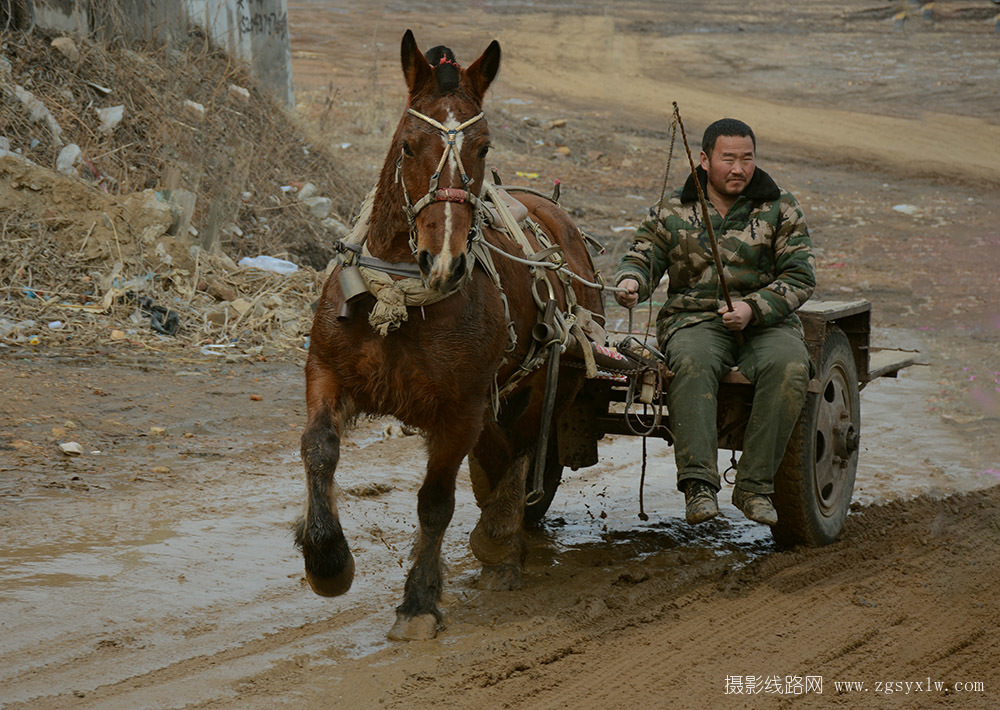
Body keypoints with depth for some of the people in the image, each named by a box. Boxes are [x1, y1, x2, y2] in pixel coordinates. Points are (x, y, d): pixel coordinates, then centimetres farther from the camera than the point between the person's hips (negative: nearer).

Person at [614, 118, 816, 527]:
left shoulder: (779, 209, 8)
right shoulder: (673, 213, 12)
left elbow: (800, 277, 3)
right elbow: (643, 258, 12)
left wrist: (753, 308, -14)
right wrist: (630, 280, -14)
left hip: (766, 321, 0)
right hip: (695, 320, 0)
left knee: (789, 367, -34)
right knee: (691, 362, -37)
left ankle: (754, 485, -30)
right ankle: (698, 483, -42)